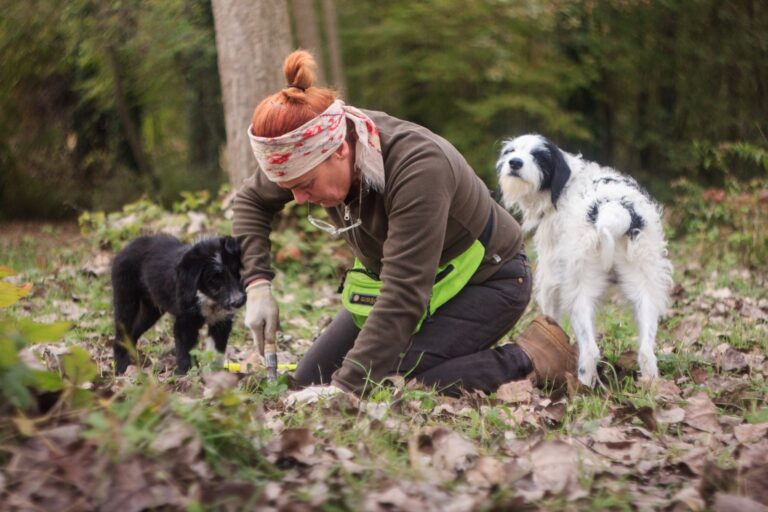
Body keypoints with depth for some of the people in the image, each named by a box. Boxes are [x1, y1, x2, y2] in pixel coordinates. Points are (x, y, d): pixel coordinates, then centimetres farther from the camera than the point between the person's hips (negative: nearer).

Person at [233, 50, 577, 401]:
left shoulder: (418, 167, -37)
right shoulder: (314, 151, -17)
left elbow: (404, 295, -41)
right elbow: (250, 201, 3)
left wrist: (346, 385, -44)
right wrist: (257, 284, -13)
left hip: (484, 279, -7)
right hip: (405, 278, 8)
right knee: (309, 381, 2)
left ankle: (530, 358, -11)